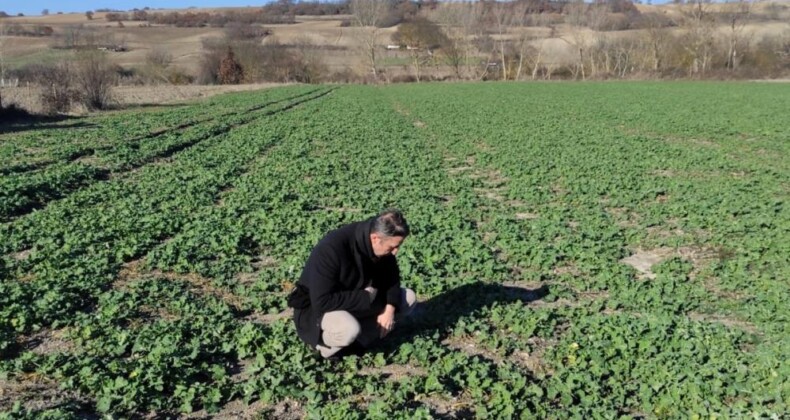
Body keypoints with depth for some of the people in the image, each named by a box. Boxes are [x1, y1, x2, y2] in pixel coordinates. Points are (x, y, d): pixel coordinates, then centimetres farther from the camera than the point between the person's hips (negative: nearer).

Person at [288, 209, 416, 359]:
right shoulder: (331, 249, -33)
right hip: (317, 308, -7)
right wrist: (365, 297, -27)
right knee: (349, 330, -39)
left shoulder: (382, 244, -13)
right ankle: (323, 343, -6)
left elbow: (391, 276, 1)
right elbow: (322, 302, -34)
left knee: (409, 298, -7)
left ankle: (357, 338, -6)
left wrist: (389, 308, -16)